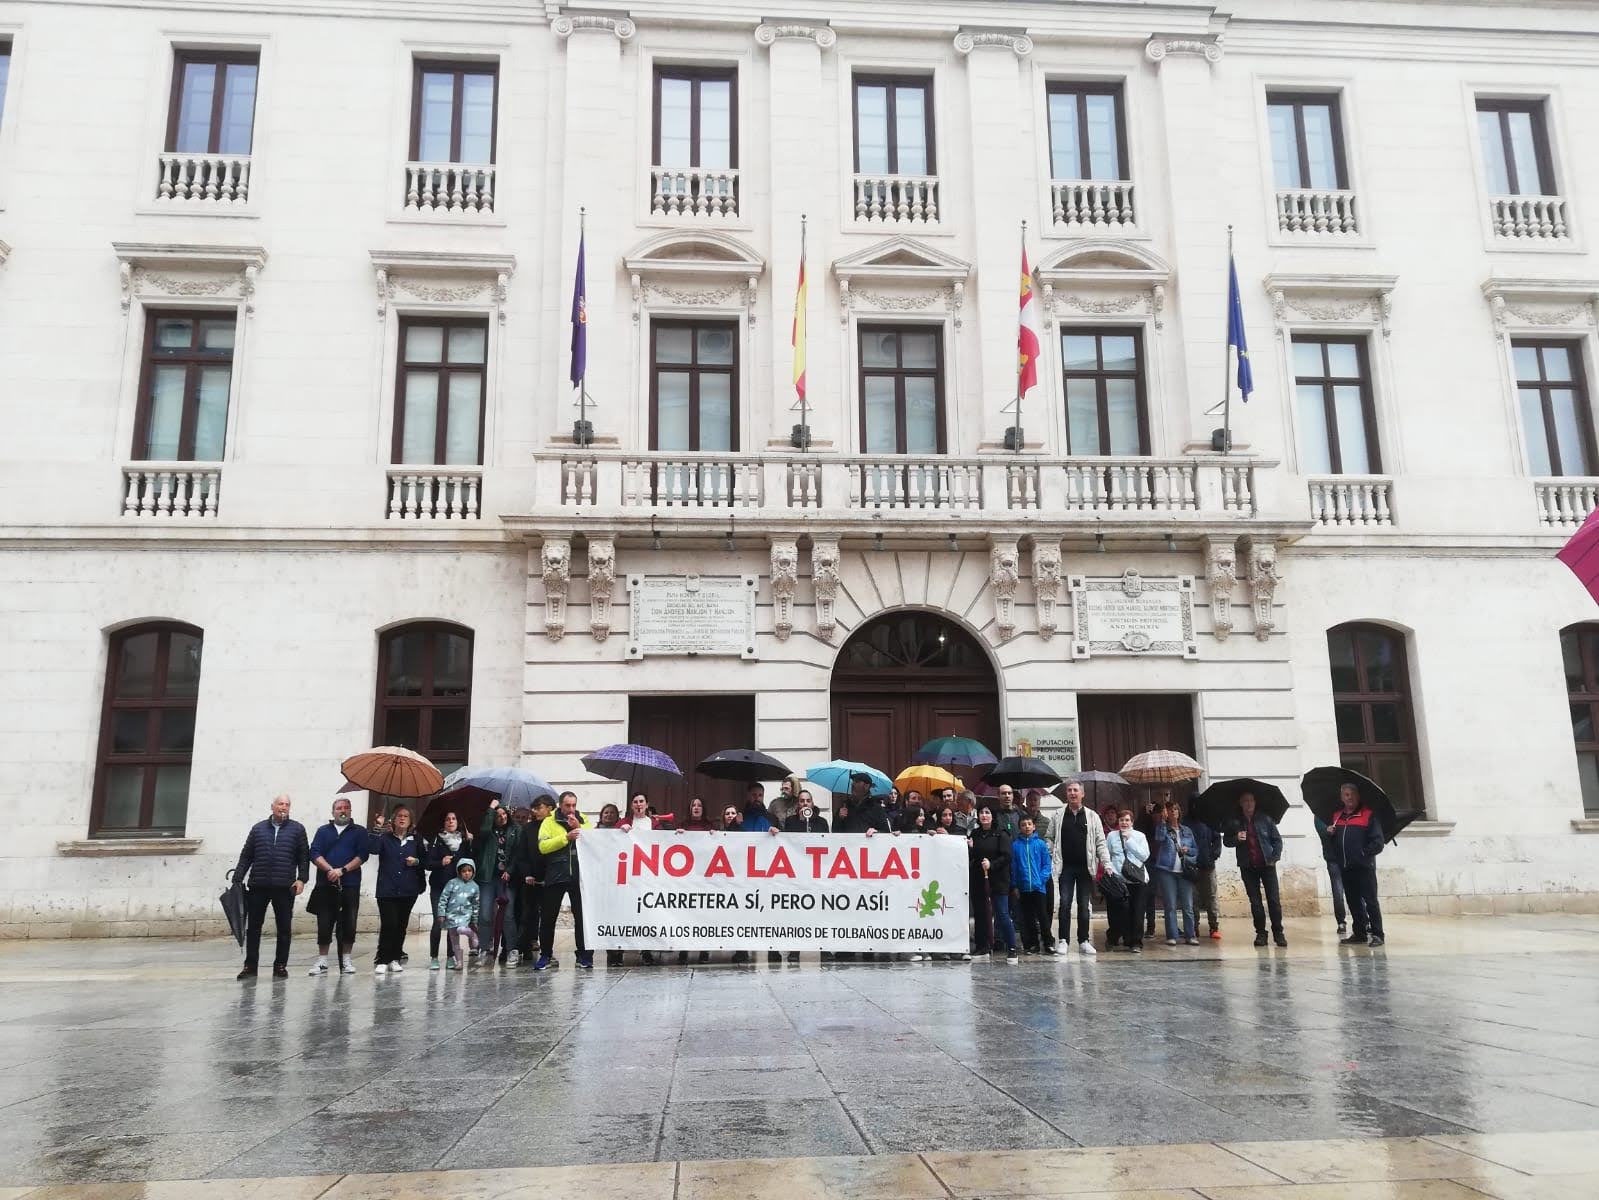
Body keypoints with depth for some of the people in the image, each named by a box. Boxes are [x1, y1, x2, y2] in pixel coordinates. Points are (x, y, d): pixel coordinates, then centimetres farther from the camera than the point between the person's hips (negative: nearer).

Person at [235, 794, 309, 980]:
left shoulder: (297, 829, 7)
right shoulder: (258, 828, 13)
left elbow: (304, 857, 4)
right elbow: (246, 856, 12)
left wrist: (301, 878, -6)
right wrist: (237, 879, 5)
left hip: (285, 888, -1)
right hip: (258, 887, 2)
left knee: (284, 928, 3)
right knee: (253, 927, 4)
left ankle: (280, 966, 12)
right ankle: (250, 966, 12)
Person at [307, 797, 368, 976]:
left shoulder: (359, 832, 10)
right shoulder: (323, 831, 14)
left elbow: (362, 855, -1)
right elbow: (315, 854, 1)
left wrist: (342, 870, -13)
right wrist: (330, 870, -14)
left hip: (350, 885, -1)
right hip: (326, 885, 1)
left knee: (348, 923, 1)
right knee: (324, 923, 0)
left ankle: (346, 959, 10)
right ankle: (322, 961, 8)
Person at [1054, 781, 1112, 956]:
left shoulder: (1092, 816, 7)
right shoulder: (1059, 815, 7)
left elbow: (1100, 842, 4)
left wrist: (1107, 864, -5)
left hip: (1085, 867, 1)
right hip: (1066, 867, -1)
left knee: (1084, 905, 5)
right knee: (1064, 903, -4)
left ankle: (1083, 941, 13)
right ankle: (1063, 941, 2)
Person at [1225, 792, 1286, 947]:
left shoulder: (1265, 819, 1)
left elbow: (1277, 839, 6)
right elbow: (1226, 840, 8)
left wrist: (1275, 857, -4)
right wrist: (1236, 839, -13)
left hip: (1267, 865, -1)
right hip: (1248, 867, 1)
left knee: (1274, 899, -3)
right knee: (1255, 902, 3)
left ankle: (1278, 933, 6)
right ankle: (1260, 933, 11)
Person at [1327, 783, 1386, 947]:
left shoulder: (1369, 815, -2)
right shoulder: (1337, 816, 14)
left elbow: (1377, 842, -6)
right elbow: (1331, 841, 21)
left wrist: (1363, 853, -13)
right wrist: (1329, 833, 0)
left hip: (1364, 866, -5)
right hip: (1345, 867, 5)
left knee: (1370, 900, -5)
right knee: (1354, 902, 11)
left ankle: (1377, 934, 0)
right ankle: (1359, 933, 19)